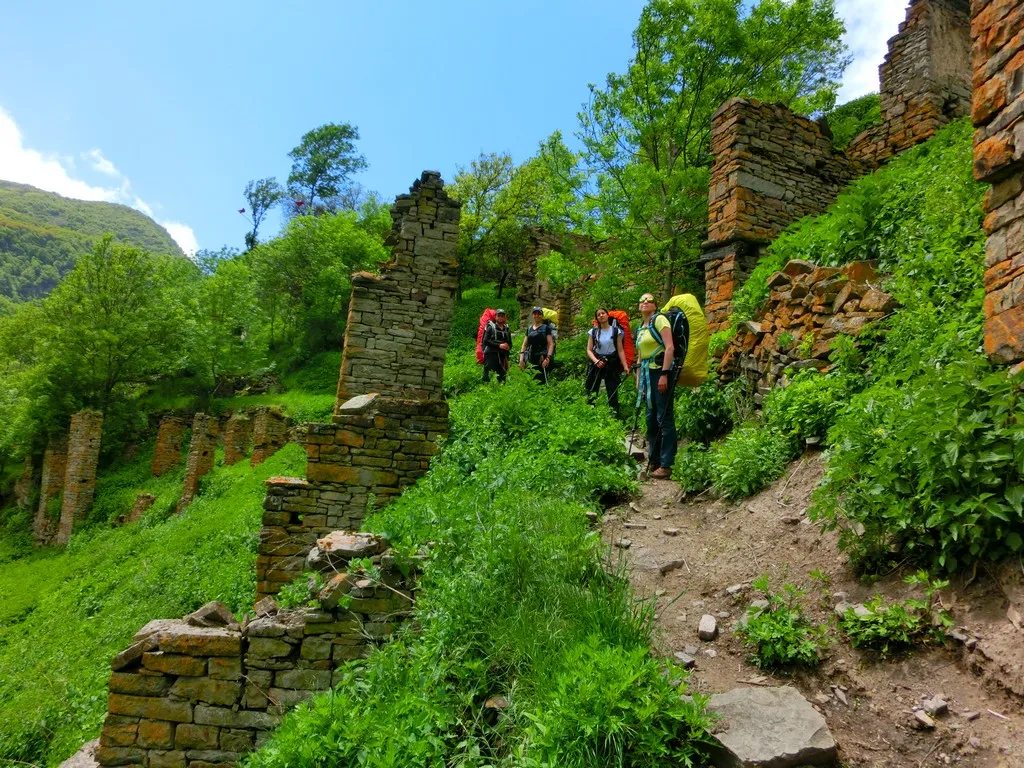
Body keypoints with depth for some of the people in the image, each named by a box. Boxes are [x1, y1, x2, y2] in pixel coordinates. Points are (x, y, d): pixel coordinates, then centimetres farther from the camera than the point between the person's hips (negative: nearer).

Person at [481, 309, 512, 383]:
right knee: (488, 376, -11)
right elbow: (486, 341, -9)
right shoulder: (491, 327, 2)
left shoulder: (507, 329, 17)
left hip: (502, 356, 5)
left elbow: (510, 343, 24)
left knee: (502, 377, 5)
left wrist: (508, 346, -1)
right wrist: (499, 345, -16)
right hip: (491, 355, -5)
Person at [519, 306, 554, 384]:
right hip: (532, 359, 4)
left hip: (542, 358, -4)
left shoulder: (546, 327, 2)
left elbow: (551, 344, -5)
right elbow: (524, 345, 16)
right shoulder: (529, 329, 16)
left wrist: (548, 358, -17)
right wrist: (521, 358, 4)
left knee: (542, 380, -11)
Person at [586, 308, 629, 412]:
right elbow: (589, 350, 1)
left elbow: (620, 350, 0)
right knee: (591, 394, 0)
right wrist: (596, 361, -17)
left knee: (613, 393, -3)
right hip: (596, 364, 1)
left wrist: (625, 366, -10)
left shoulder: (616, 331, 1)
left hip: (612, 364, -1)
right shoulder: (593, 332, 5)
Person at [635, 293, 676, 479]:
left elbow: (670, 348, -16)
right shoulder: (640, 327, 18)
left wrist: (664, 375, -22)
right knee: (651, 418, 12)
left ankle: (666, 465, -5)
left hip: (660, 371, -9)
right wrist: (638, 380, 19)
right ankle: (653, 461, 20)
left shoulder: (659, 319, -6)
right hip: (647, 373, 9)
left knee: (664, 418, -7)